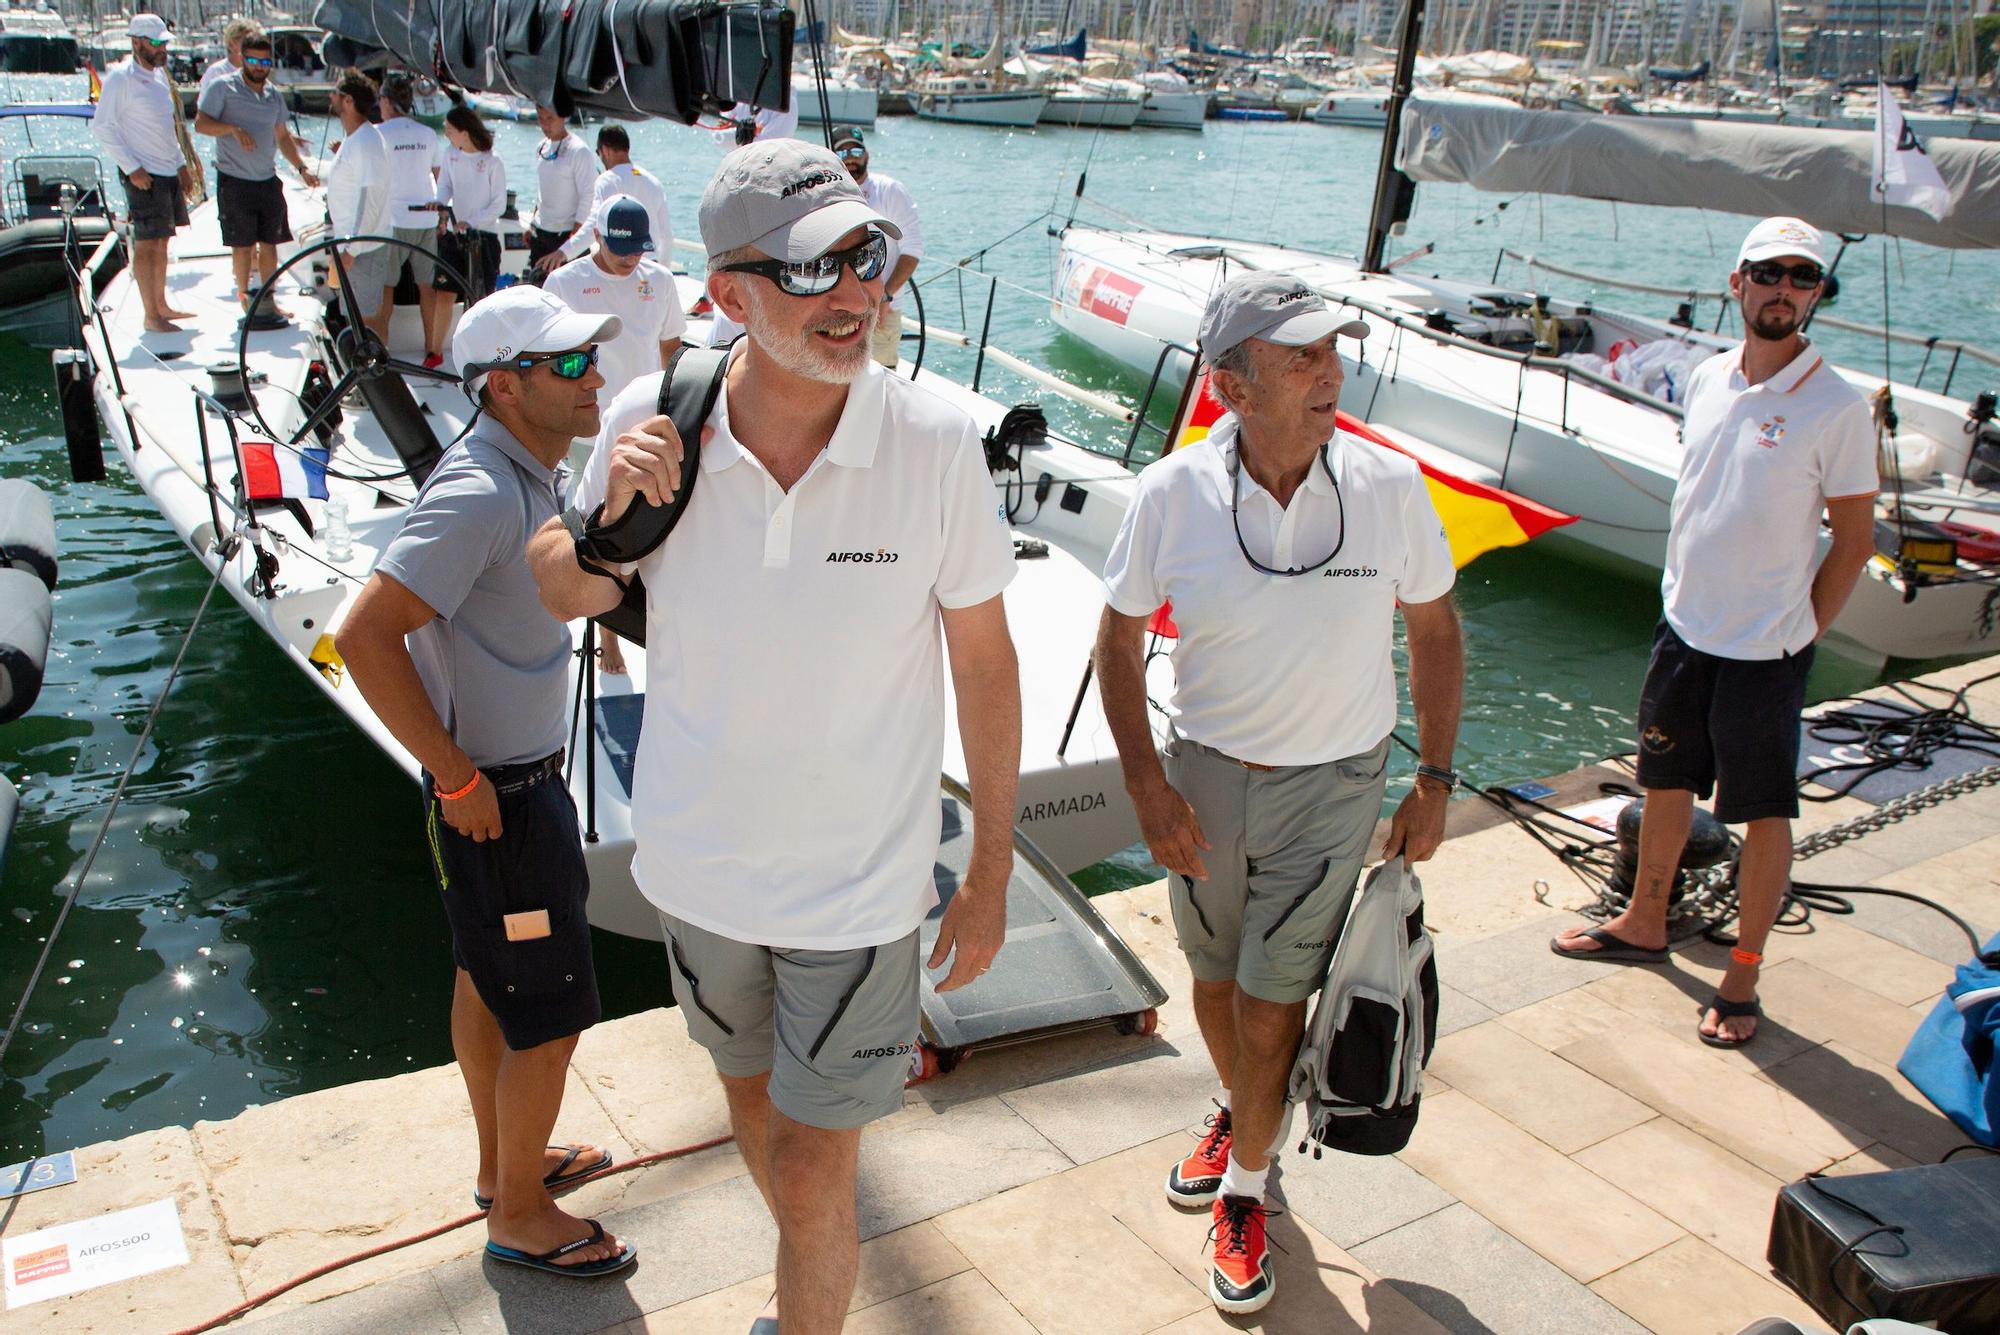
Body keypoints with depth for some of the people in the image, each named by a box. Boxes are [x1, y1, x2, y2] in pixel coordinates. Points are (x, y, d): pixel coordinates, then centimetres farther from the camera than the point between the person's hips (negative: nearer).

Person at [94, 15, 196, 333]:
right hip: (143, 175, -8)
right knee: (146, 244, -6)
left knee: (161, 242, 14)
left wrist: (182, 165, 19)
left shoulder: (159, 75, 14)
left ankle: (161, 305, 24)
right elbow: (102, 126, -14)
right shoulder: (121, 77, -11)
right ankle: (151, 317, -4)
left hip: (169, 172, 8)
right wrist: (131, 168, -17)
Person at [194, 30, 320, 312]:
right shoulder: (223, 87, -5)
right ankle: (244, 296, 10)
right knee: (242, 245, -2)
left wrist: (302, 168, 12)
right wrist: (234, 128, -24)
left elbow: (282, 136, 22)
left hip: (268, 180, 5)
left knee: (269, 243, 8)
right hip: (234, 181, -5)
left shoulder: (274, 95, 14)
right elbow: (200, 124, -9)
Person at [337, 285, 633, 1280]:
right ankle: (520, 1214, 25)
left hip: (521, 779, 10)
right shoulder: (480, 494, -26)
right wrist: (456, 776, -25)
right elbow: (365, 636, -31)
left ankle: (506, 1162, 43)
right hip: (499, 799, -10)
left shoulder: (527, 477, 5)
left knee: (487, 981, 24)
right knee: (550, 1019, 4)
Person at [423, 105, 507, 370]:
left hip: (484, 236, -4)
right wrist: (439, 202, -12)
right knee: (443, 293, 3)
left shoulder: (493, 162, -11)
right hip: (453, 235, 4)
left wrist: (470, 222, -19)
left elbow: (499, 205, -10)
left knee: (480, 299, 0)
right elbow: (445, 185, 11)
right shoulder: (451, 154, 3)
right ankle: (435, 352, 13)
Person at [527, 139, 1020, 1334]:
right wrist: (614, 516, -20)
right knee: (753, 1099, 27)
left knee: (811, 1176, 6)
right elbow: (562, 596, 3)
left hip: (860, 882, -3)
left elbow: (984, 664, -10)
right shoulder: (654, 424, -14)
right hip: (699, 864, 4)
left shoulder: (936, 442, -20)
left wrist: (992, 876, -4)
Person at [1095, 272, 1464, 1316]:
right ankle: (1238, 1111, 51)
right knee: (1215, 979, 19)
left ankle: (1246, 1189, 30)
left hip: (1332, 787, -1)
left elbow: (1433, 630, 2)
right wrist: (1146, 783, -8)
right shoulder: (1170, 497, -14)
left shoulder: (1390, 487, -13)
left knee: (1269, 1006, 3)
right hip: (1205, 774, 1)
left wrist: (1435, 779, 1)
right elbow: (1120, 639, -2)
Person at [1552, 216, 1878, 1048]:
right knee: (1666, 782, 19)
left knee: (1763, 813, 6)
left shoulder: (1836, 408, -14)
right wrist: (1681, 590, 10)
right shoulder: (1707, 380, 3)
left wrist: (1799, 634, -7)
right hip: (1683, 627, 6)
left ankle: (1742, 979, 19)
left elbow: (1854, 541, -8)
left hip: (1766, 648, -6)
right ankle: (1643, 925, 37)